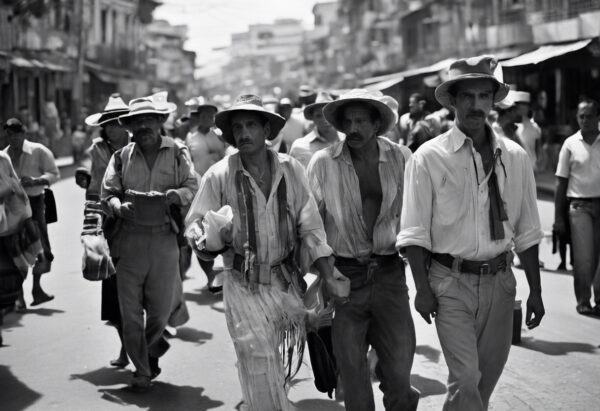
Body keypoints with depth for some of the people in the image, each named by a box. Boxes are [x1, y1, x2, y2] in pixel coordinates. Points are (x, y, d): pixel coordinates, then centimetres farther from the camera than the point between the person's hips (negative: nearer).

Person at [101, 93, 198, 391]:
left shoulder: (176, 153, 6)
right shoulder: (121, 156, 8)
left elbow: (192, 188, 1)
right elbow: (107, 193, 7)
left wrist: (169, 196, -18)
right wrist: (119, 207, -15)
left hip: (164, 239, 0)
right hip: (129, 240, 1)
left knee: (162, 305, 6)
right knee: (130, 309, 0)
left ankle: (150, 348, 37)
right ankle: (142, 369, 15)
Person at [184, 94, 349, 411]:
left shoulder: (290, 170, 1)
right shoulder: (218, 176, -5)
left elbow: (309, 225, 2)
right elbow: (195, 224, -1)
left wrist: (329, 277, -6)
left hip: (286, 284, 3)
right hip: (244, 287, -3)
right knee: (261, 375, -7)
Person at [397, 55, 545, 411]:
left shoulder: (515, 157, 4)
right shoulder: (429, 158, -7)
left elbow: (527, 231, 9)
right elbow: (415, 231, -5)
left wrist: (536, 291, 9)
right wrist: (423, 288, -10)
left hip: (500, 281, 4)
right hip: (451, 281, -4)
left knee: (489, 375, 13)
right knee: (466, 378, -10)